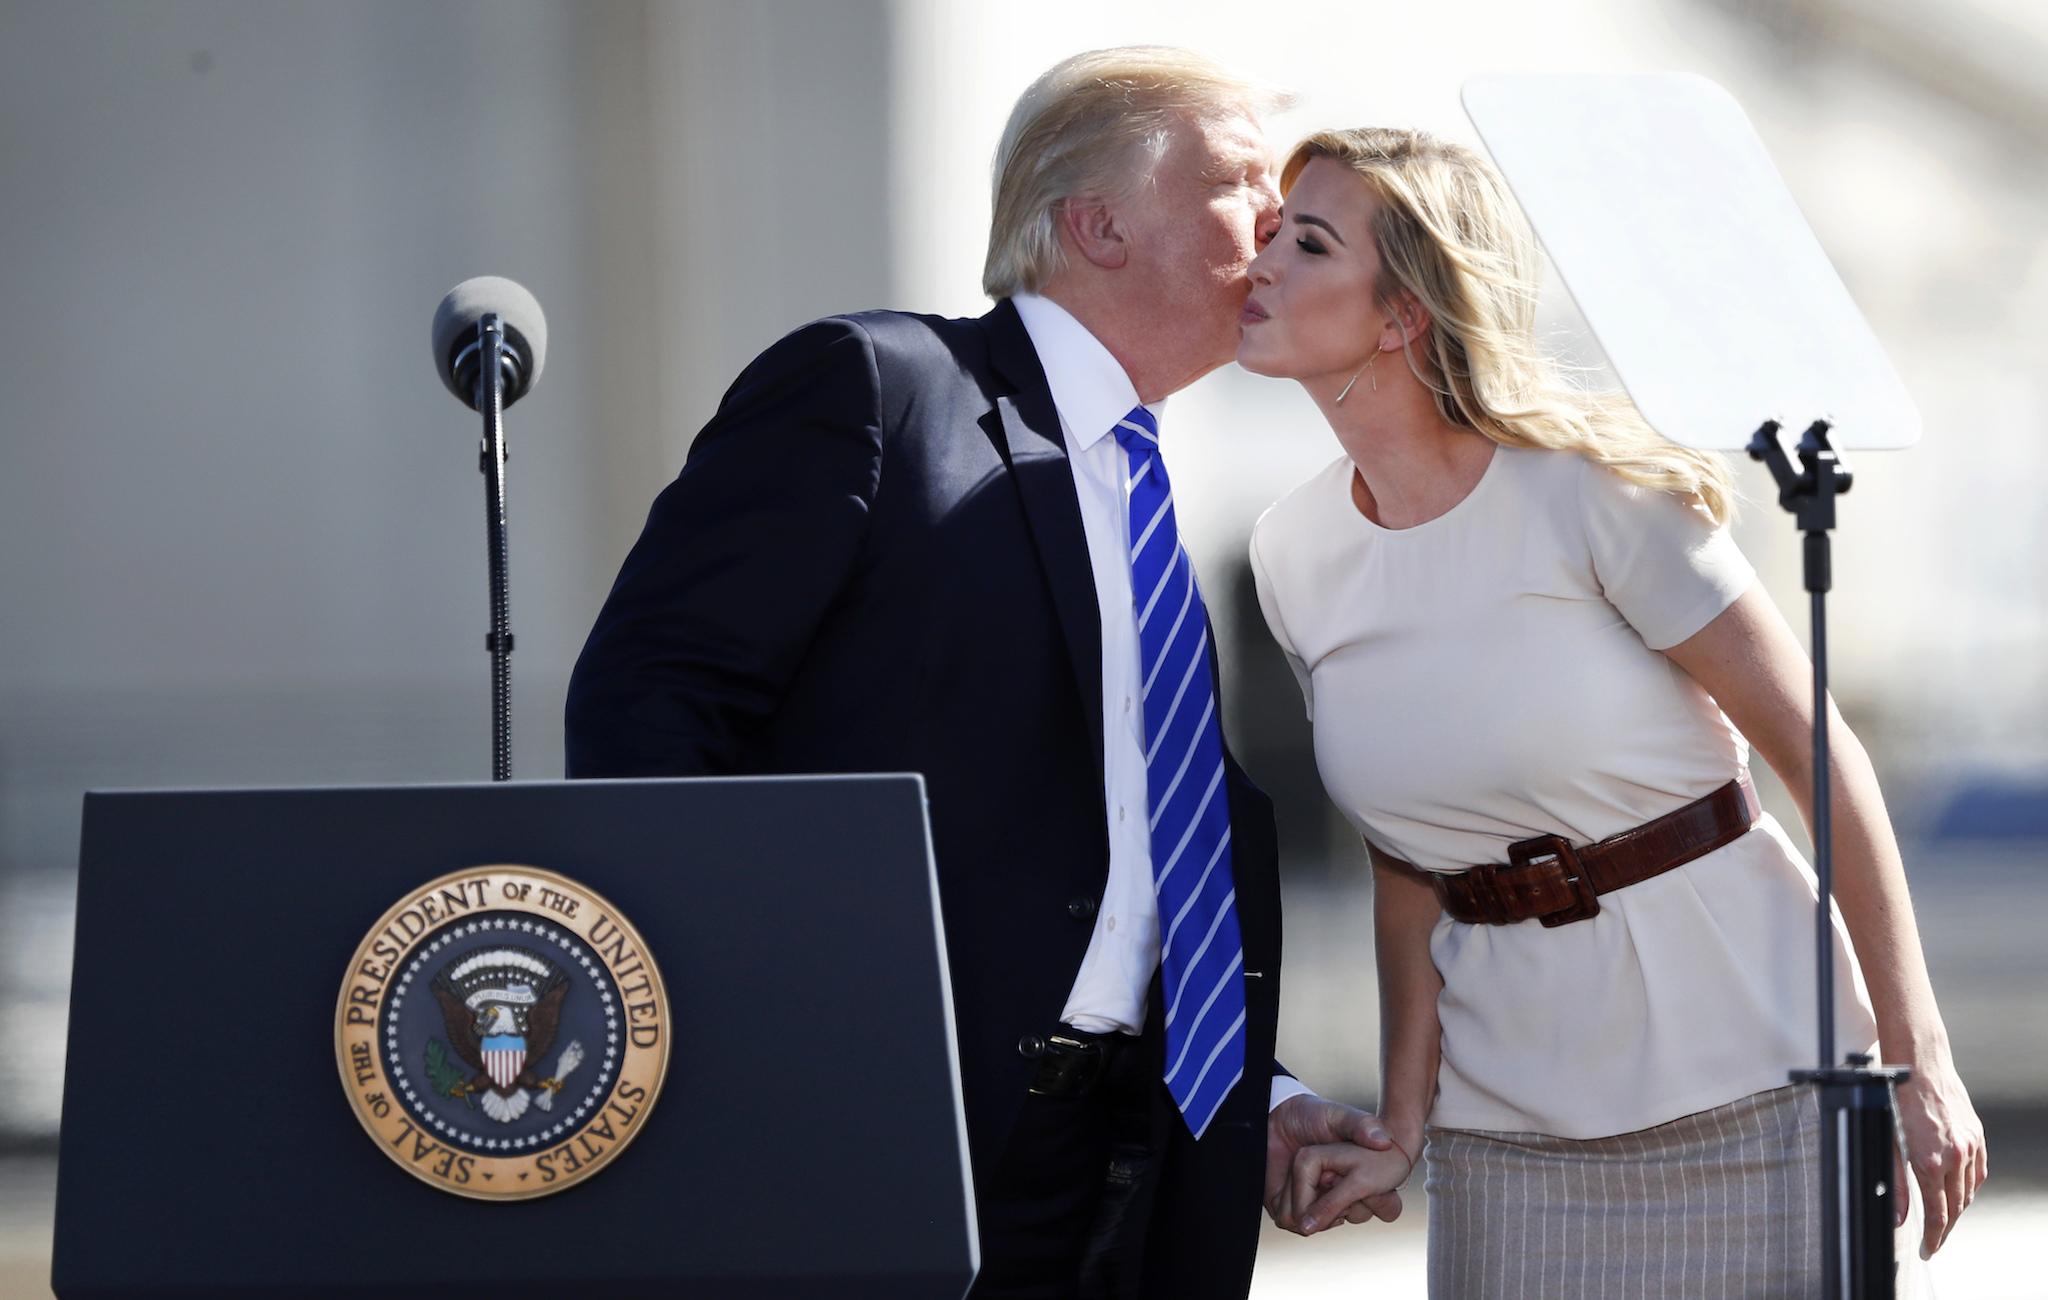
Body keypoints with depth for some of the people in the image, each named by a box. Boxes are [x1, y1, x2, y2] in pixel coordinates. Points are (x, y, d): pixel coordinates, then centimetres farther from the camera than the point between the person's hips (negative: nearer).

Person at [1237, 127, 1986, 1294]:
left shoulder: (1592, 490, -14)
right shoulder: (1298, 557, 3)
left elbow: (1817, 751, -11)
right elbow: (1409, 865, 9)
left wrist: (1918, 1061, -12)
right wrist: (1402, 1130, 3)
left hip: (1739, 1073, -5)